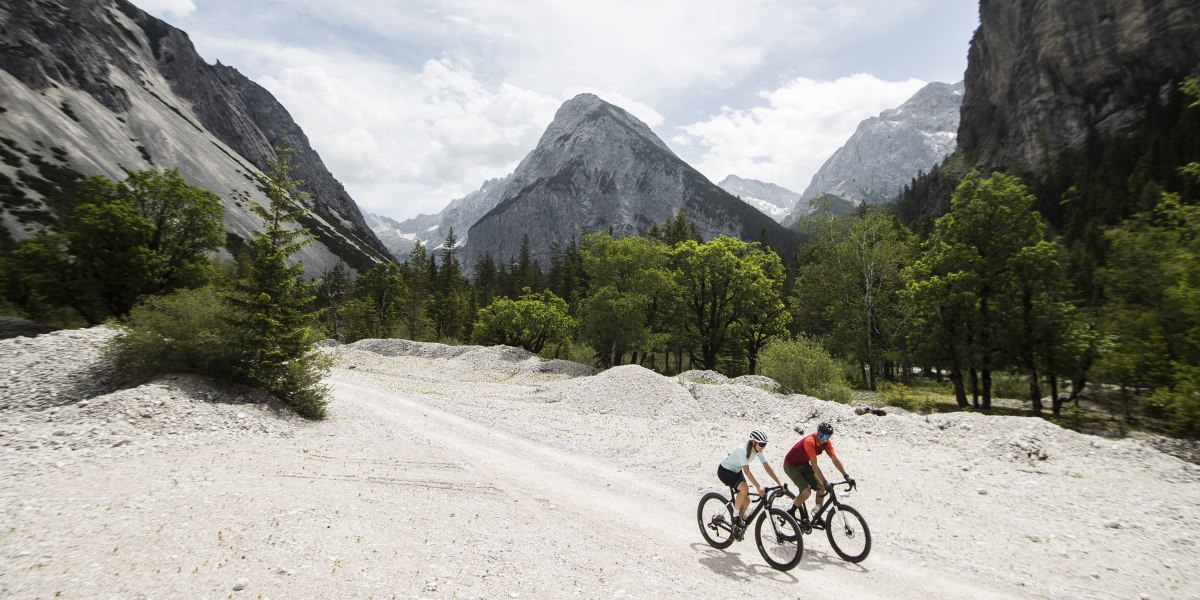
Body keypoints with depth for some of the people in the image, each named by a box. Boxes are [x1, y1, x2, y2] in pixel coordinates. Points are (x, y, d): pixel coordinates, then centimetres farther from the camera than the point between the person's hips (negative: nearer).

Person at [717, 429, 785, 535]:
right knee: (744, 489, -30)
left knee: (746, 500, -1)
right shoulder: (742, 449, -33)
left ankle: (738, 525, 19)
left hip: (736, 471, 8)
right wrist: (758, 487, -44)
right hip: (725, 470, -8)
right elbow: (746, 470, -38)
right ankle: (735, 517, -12)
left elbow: (767, 467, -10)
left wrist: (779, 483, -17)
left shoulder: (757, 450, -11)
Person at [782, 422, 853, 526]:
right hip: (791, 466, -8)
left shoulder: (826, 442, -11)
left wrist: (846, 476, -17)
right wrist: (825, 482, -34)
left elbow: (835, 459, -9)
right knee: (806, 491, -19)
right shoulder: (809, 441, -33)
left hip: (804, 464, 8)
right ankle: (790, 513, 2)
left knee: (821, 487, -2)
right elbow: (814, 465, -34)